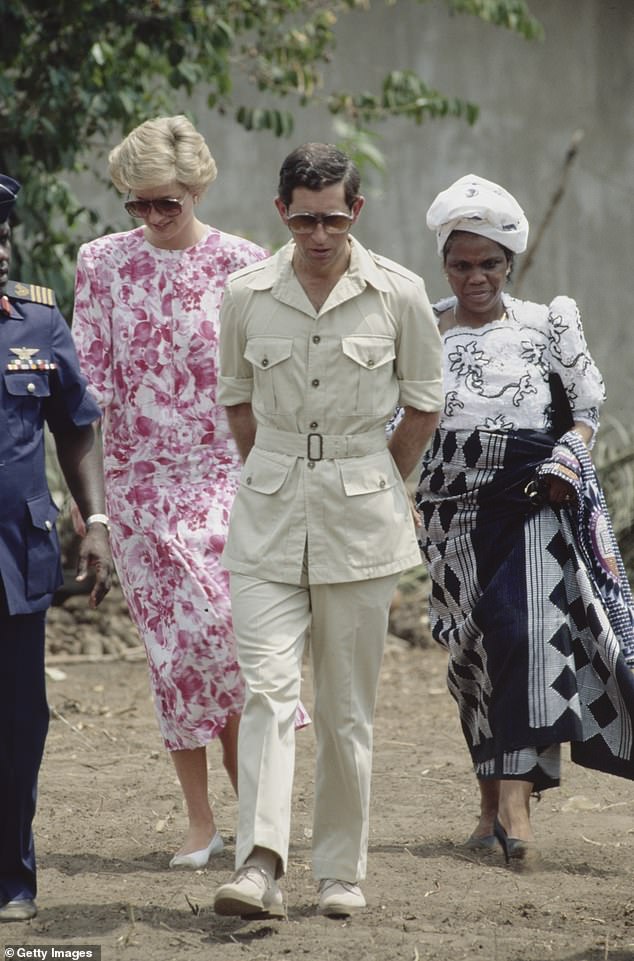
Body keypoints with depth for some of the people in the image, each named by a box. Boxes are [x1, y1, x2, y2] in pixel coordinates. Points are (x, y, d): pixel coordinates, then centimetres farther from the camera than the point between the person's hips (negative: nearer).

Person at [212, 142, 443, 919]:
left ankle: (341, 873, 13)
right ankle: (259, 867, -21)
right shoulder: (246, 294, 0)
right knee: (266, 686, -13)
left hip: (362, 518, -1)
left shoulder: (399, 294, -4)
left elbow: (424, 404, 8)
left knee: (347, 703, 4)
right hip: (268, 513, 1)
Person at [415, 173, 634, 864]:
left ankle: (514, 798, -21)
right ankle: (490, 802, 13)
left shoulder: (546, 325, 4)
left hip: (534, 500, -2)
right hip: (453, 505, 2)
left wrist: (570, 458, -7)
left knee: (526, 631, -16)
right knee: (471, 644, 3)